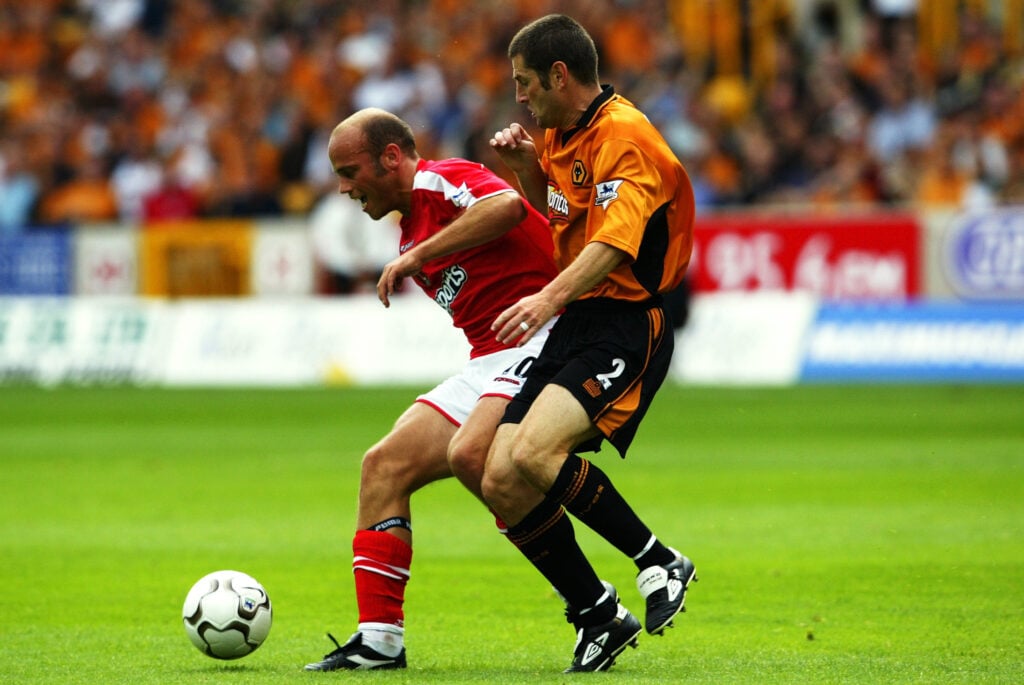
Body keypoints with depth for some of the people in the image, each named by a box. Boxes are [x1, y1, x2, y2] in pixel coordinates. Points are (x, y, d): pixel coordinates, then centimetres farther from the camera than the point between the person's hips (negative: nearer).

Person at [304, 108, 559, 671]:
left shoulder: (440, 181, -7)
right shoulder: (412, 234, 22)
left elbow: (508, 207, -28)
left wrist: (417, 257, -23)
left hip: (540, 345, -10)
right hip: (487, 363, 10)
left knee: (470, 455, -30)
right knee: (385, 464, 1)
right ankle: (380, 638, 1)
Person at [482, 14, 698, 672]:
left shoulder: (625, 136, -15)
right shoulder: (561, 133, 14)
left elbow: (614, 242, -29)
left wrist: (550, 298, -43)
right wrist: (524, 163, 13)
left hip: (626, 326, -9)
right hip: (573, 324, 9)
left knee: (533, 455, -29)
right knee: (502, 484, -4)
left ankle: (658, 561, -10)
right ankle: (598, 617, 10)